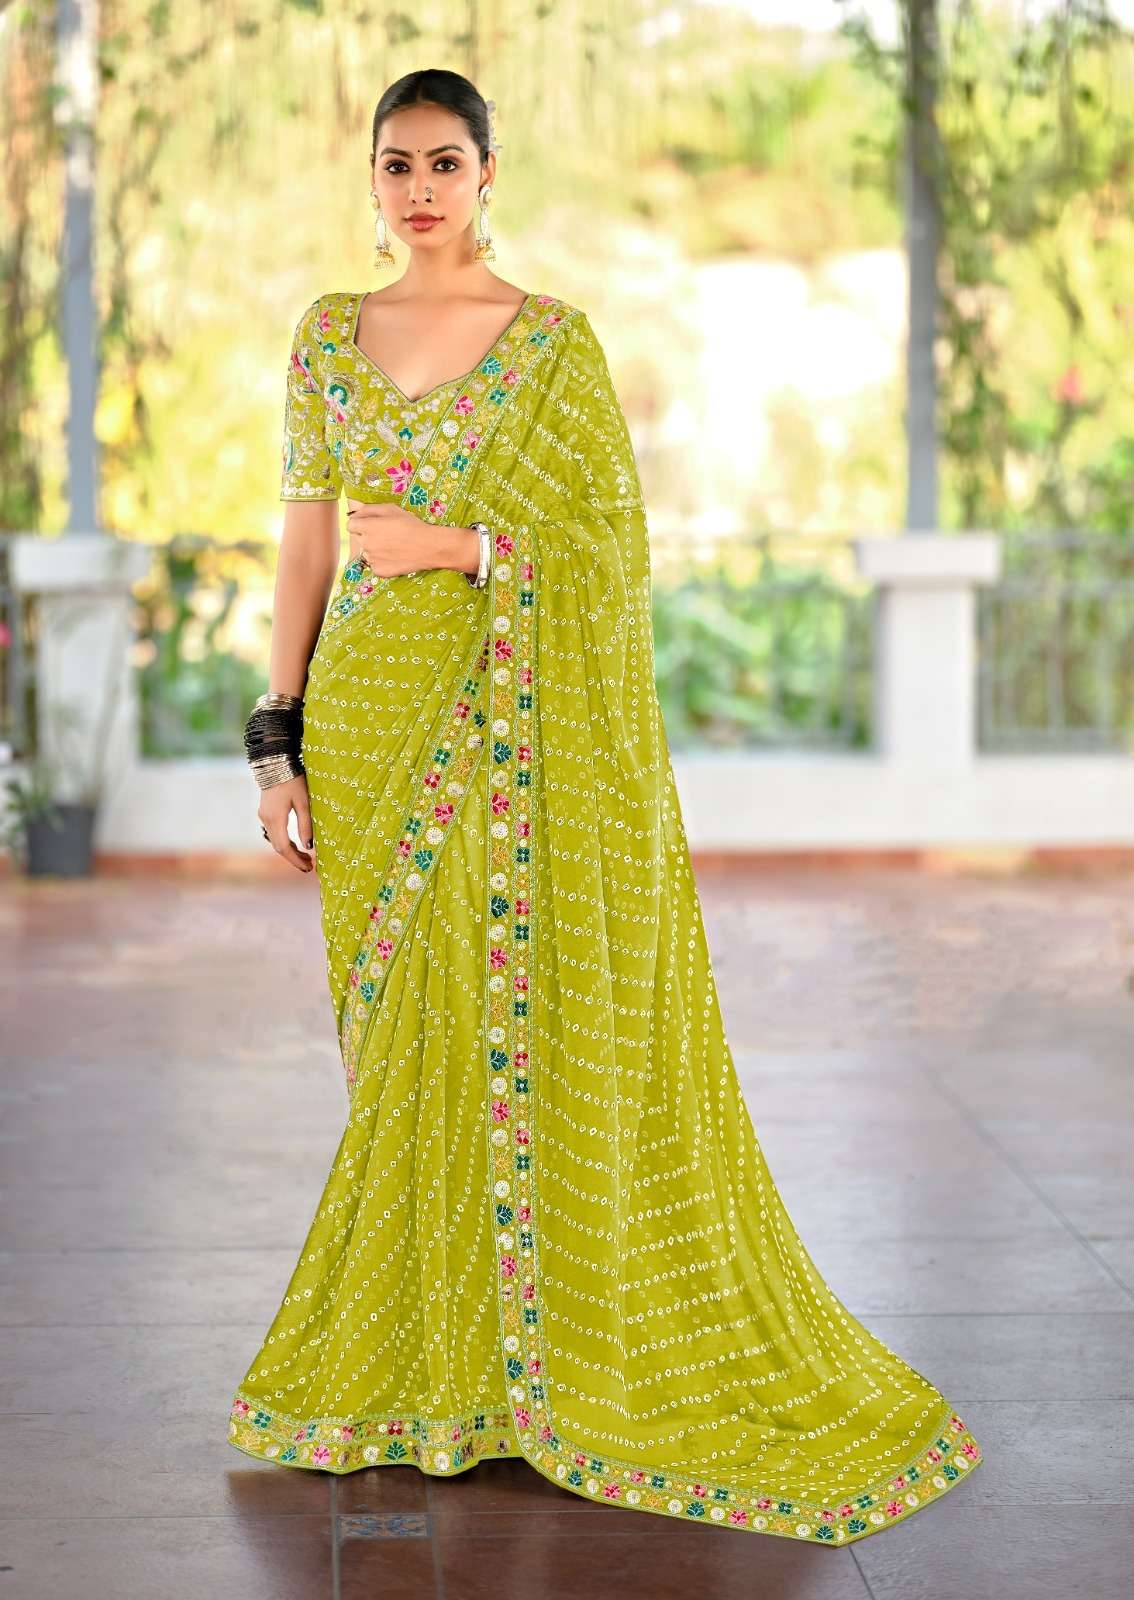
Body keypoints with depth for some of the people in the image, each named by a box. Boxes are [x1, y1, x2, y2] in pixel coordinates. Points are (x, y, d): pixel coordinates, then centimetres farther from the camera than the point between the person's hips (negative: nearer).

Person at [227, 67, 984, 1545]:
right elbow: (306, 539, 9)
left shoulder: (554, 339, 0)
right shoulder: (330, 335, 10)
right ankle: (420, 1352, 19)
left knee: (524, 1014, -3)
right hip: (370, 708, 3)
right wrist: (279, 739, 4)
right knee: (404, 1027, 7)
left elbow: (610, 539, -3)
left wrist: (458, 548, -14)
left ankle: (555, 1345, 11)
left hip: (520, 722, -3)